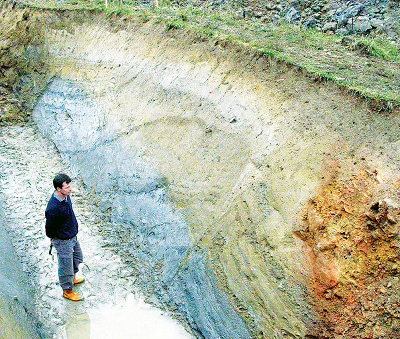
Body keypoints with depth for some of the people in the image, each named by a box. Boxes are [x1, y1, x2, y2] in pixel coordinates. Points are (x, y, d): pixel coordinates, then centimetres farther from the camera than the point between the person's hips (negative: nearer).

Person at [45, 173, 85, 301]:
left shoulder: (65, 196, -9)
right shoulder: (53, 208, -36)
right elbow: (49, 228, -21)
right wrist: (53, 239, -3)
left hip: (73, 236, 9)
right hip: (63, 241, -9)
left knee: (77, 258, 28)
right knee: (66, 265, 11)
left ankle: (73, 279, 55)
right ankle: (67, 291, 34)